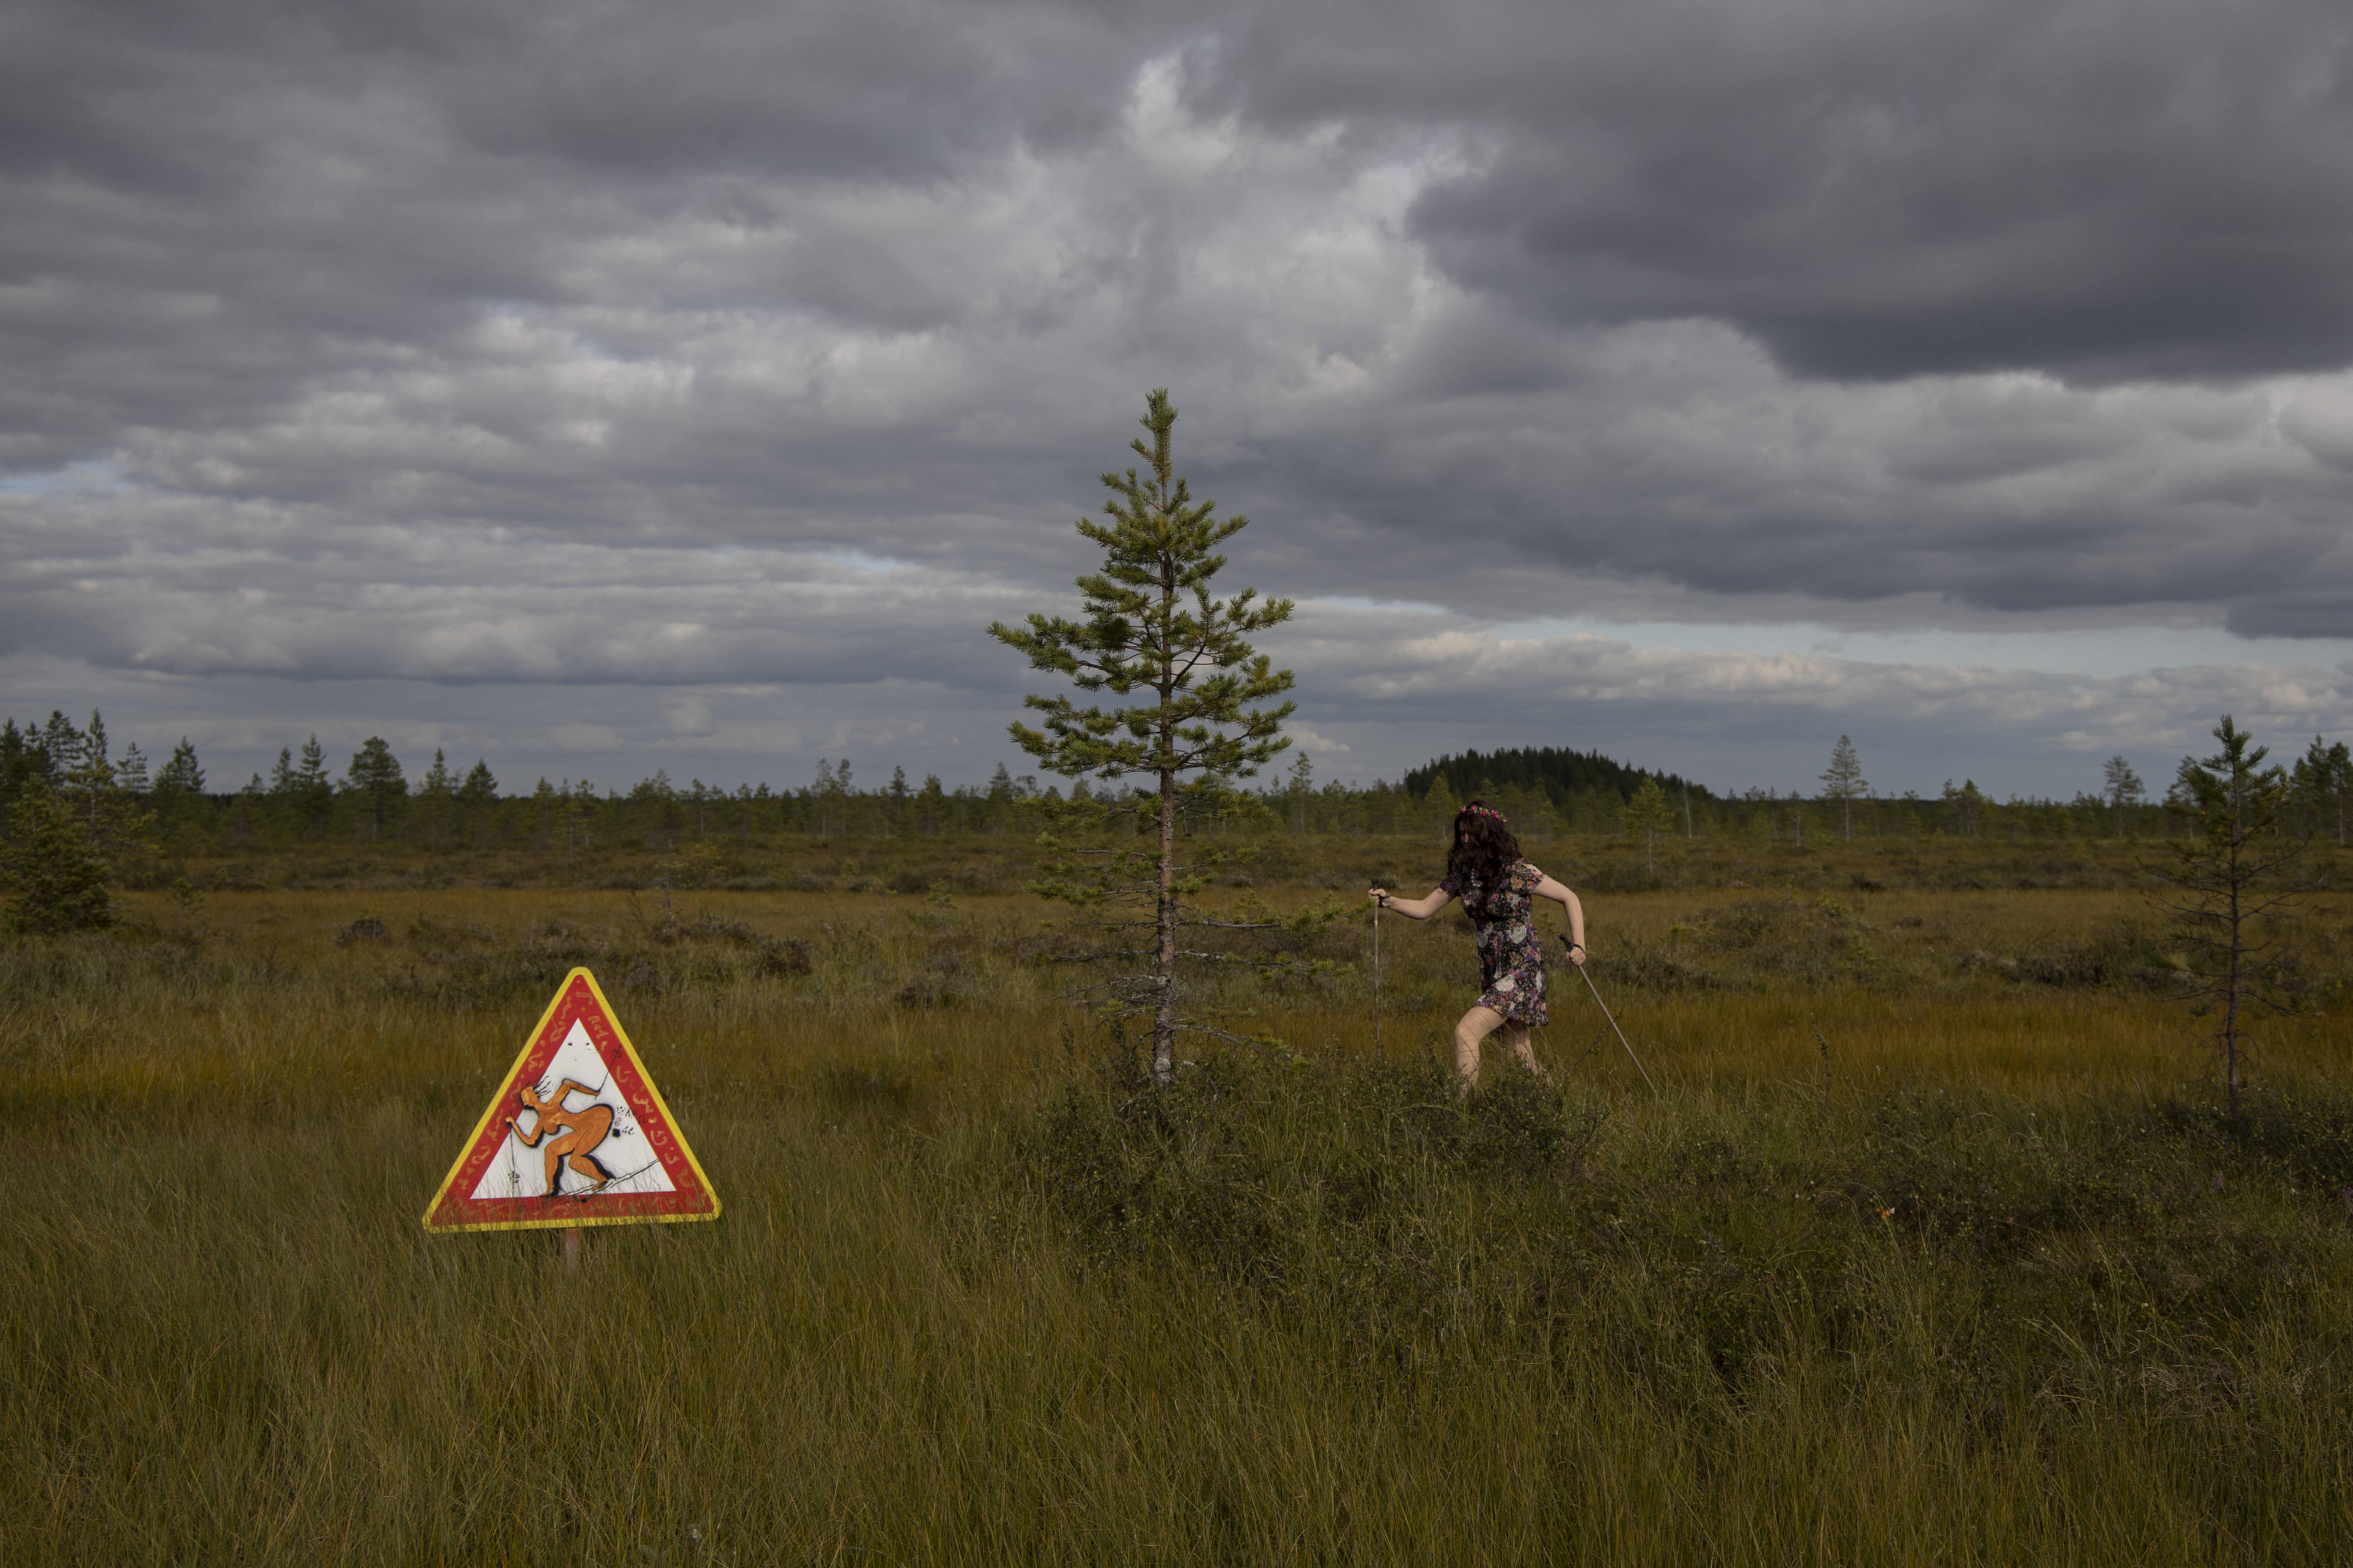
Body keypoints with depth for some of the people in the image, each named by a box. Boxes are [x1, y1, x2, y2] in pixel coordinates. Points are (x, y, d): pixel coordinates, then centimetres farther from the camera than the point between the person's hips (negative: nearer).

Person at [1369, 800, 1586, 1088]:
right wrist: (1390, 901, -8)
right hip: (1492, 972, 7)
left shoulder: (1518, 873, -15)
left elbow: (1570, 899, -9)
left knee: (1466, 1032, -21)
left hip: (1521, 970, -7)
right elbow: (1425, 908, 9)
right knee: (1517, 1049, 13)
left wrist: (1578, 946, -18)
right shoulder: (1463, 874, 4)